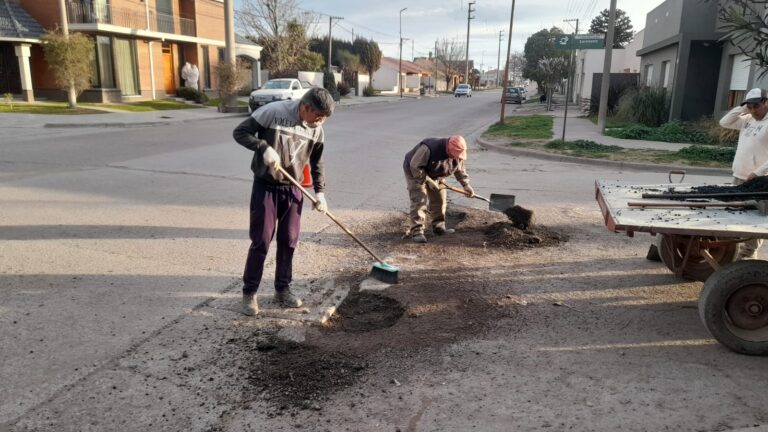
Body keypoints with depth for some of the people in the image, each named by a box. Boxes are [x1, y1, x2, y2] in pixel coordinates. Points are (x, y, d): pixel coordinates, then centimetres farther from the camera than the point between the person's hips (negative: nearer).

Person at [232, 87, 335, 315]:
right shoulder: (273, 112, -16)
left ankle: (282, 290, 24)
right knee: (261, 242, -2)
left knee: (289, 241, 9)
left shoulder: (317, 130, -2)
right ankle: (249, 293, 13)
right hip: (266, 186, -4)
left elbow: (316, 162, 10)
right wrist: (264, 148, -25)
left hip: (293, 189, 4)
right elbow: (240, 132, -10)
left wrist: (320, 191, 3)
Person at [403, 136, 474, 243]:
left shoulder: (457, 155, -16)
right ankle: (417, 231, -17)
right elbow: (415, 166, -32)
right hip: (415, 173, -7)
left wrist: (466, 185, -6)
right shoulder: (429, 149, -40)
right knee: (419, 201, -16)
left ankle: (438, 227, 21)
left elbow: (459, 170, 2)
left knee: (439, 200, 7)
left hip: (435, 175, 7)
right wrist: (428, 181, -29)